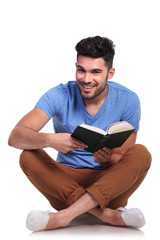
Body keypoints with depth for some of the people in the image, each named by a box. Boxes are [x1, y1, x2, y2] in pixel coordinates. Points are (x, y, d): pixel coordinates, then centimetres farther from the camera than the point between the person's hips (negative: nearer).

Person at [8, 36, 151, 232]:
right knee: (29, 156, -26)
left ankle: (65, 215, -35)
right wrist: (50, 140, -42)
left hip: (110, 184, 0)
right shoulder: (59, 96, -10)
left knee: (141, 153, -27)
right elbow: (15, 137, -21)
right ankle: (107, 215, -32)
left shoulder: (127, 100, -7)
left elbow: (123, 161, -6)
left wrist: (108, 159, -31)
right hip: (66, 180, 0)